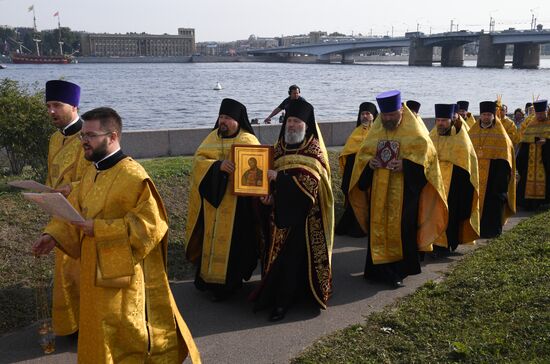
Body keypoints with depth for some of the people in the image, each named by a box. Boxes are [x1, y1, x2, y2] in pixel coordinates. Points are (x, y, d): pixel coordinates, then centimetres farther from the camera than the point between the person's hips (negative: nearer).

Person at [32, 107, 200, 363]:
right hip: (96, 271, 8)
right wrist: (54, 234, -6)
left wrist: (97, 229, -25)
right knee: (99, 334, 20)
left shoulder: (133, 177, -20)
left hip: (125, 273, -8)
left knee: (124, 335, 4)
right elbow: (73, 209, 12)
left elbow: (149, 225, -25)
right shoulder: (92, 173, 8)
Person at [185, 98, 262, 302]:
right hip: (211, 199, 4)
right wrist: (218, 165, -23)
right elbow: (198, 159, -4)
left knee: (230, 241, 2)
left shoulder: (248, 141, -5)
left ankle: (228, 283, 14)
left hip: (236, 203, -4)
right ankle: (207, 276, 27)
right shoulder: (213, 137, 6)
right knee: (211, 239, 12)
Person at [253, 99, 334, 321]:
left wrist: (279, 177, -23)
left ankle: (282, 301, 6)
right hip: (280, 211, 5)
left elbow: (309, 181, -21)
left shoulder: (313, 149, -9)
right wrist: (269, 195, -3)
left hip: (302, 213, -5)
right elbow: (272, 176, 16)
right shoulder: (280, 146, 10)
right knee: (276, 252, 8)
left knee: (292, 255, -2)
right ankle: (270, 294, 19)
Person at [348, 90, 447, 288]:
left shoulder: (414, 130, -1)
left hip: (404, 189, -4)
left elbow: (426, 151, -8)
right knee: (378, 227, 5)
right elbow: (363, 153, 14)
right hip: (379, 190, 4)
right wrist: (369, 162, -8)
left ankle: (399, 270, 5)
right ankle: (380, 269, 14)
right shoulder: (376, 131, 12)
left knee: (401, 229, -5)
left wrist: (405, 164, -22)